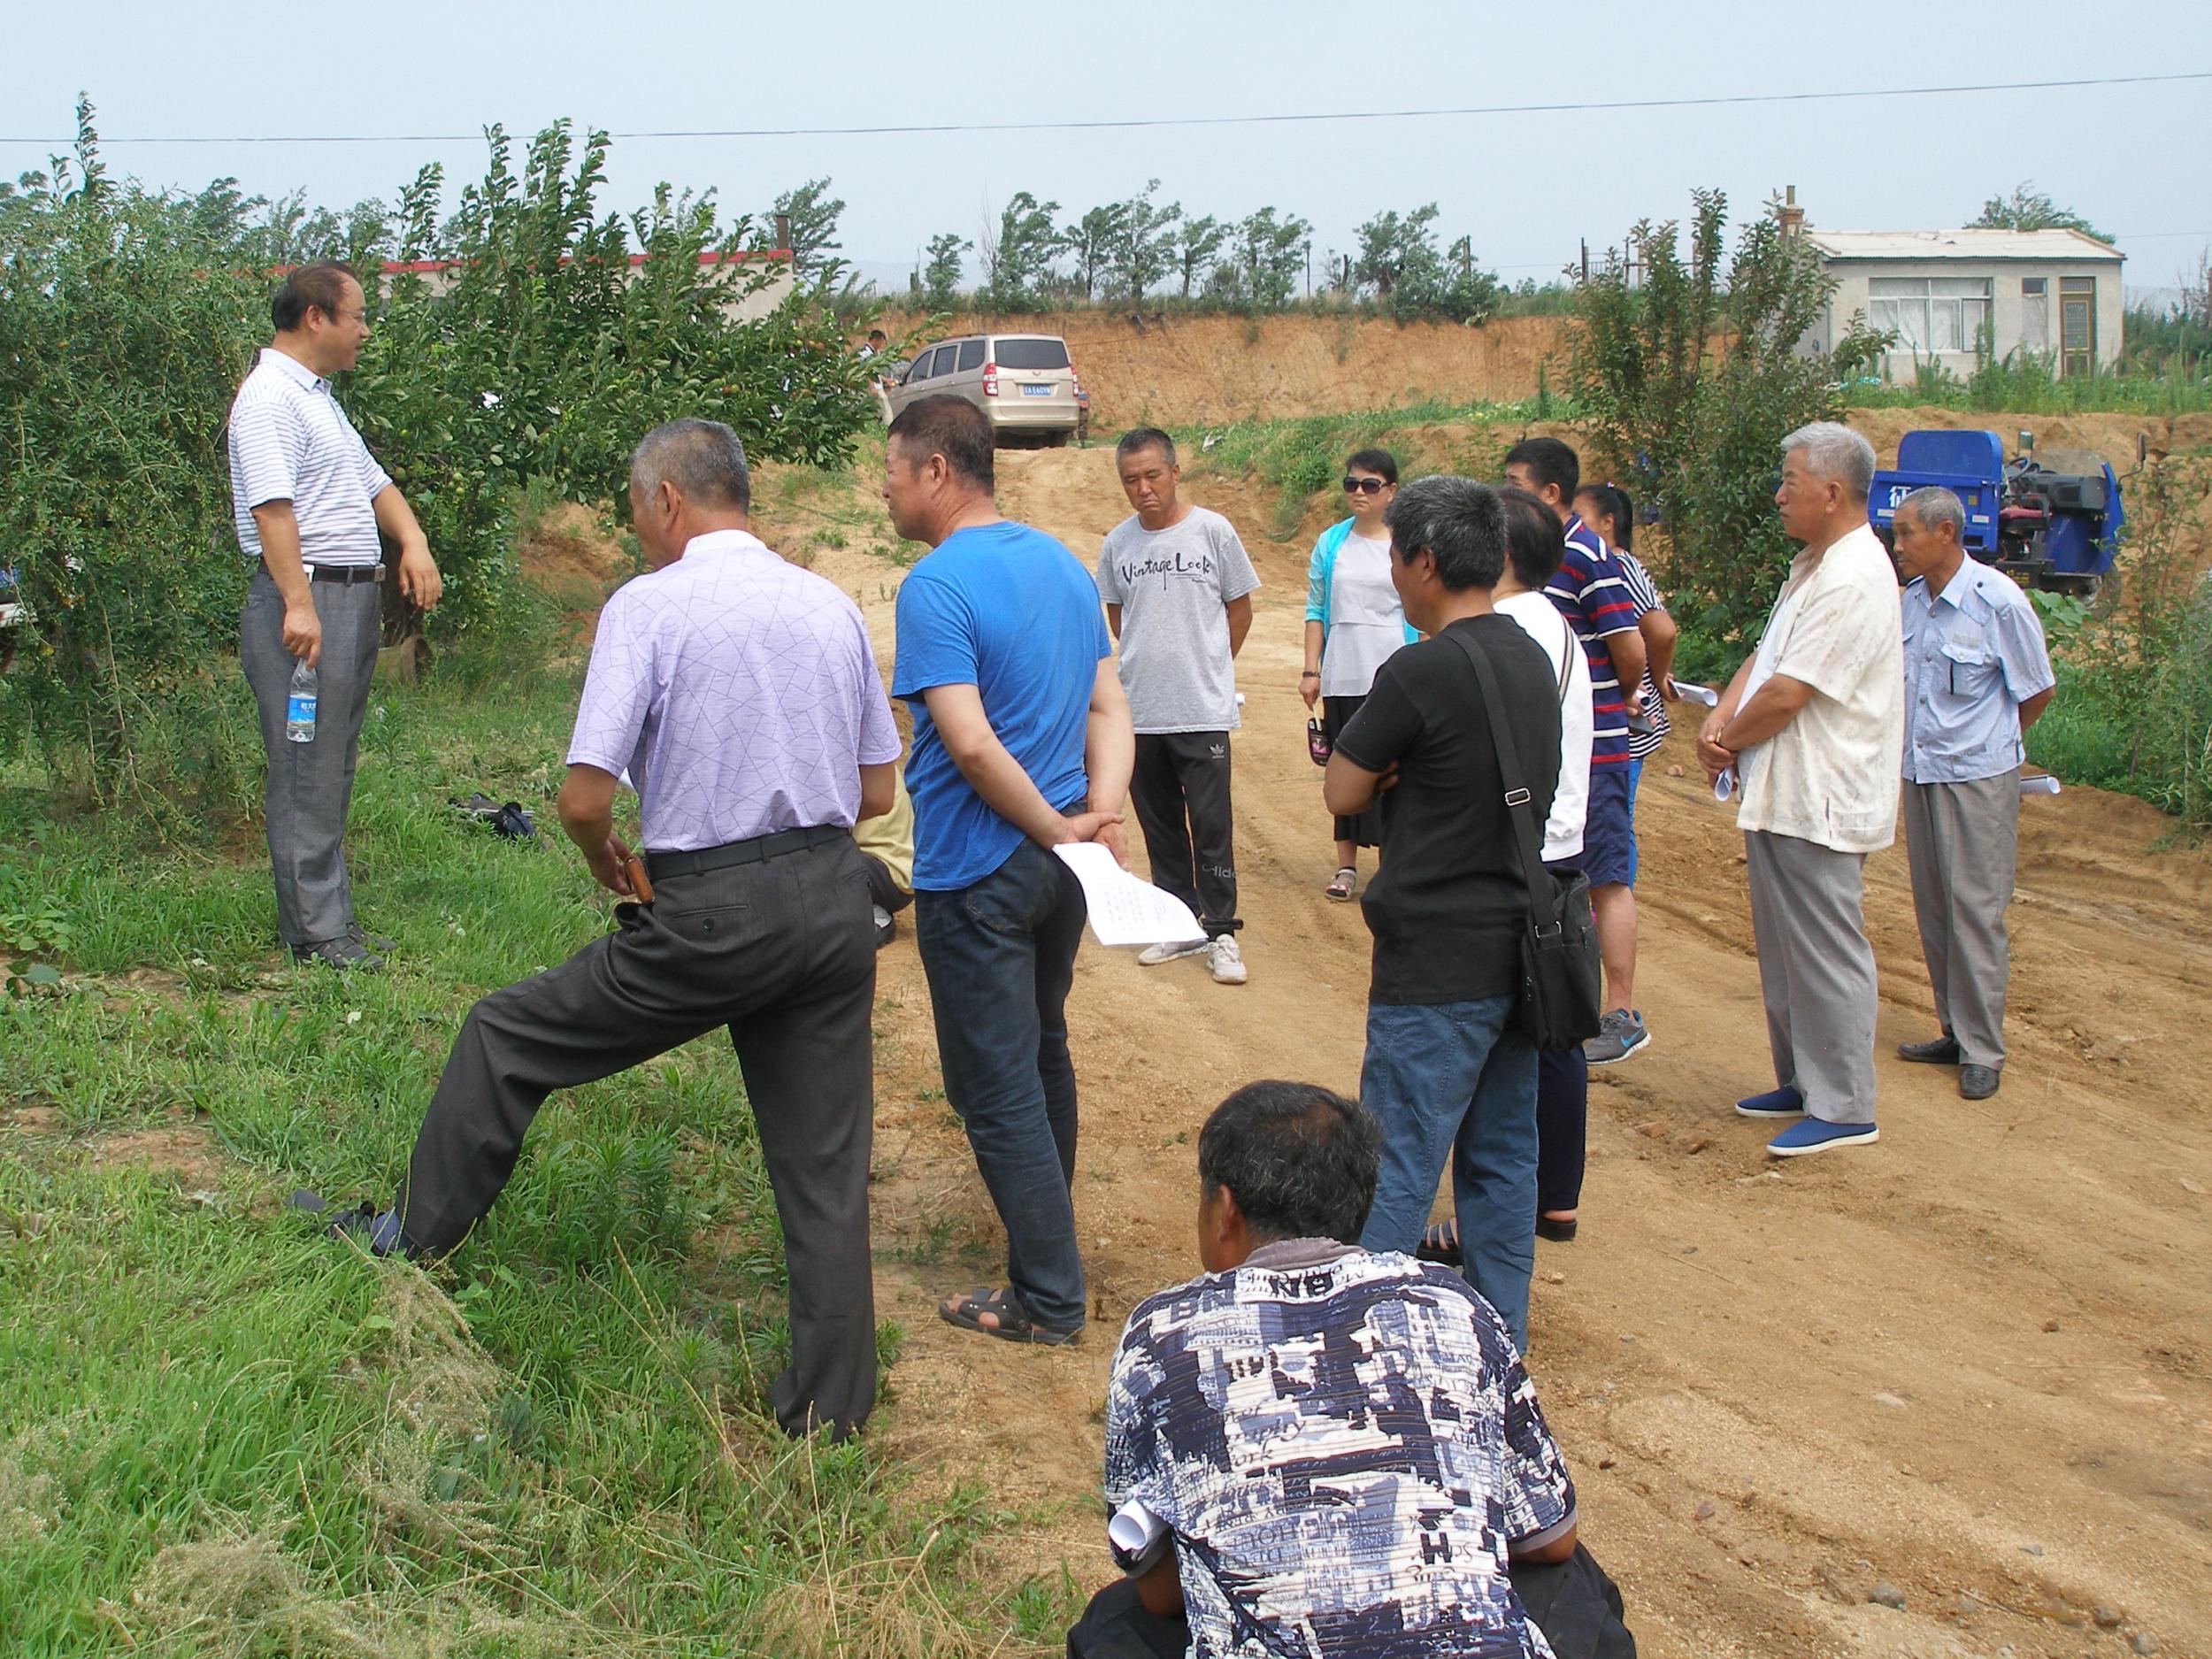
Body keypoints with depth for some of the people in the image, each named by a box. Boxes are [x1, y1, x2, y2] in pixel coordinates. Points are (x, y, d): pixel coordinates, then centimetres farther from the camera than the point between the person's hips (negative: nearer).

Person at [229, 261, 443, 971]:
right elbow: (271, 507, -21)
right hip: (307, 600, -10)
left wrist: (413, 543, 7)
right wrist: (297, 603, -28)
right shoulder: (270, 397, -11)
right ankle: (314, 931, -4)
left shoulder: (319, 397, 21)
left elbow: (373, 483, 25)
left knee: (333, 769, 13)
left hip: (354, 597, 10)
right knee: (305, 772, -7)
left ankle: (331, 914, 20)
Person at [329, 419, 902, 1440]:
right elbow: (875, 791, 14)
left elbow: (585, 799, -13)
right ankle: (831, 1406, 18)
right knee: (824, 1164, 11)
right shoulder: (832, 606, 9)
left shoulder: (648, 605, -8)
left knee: (507, 1039, 16)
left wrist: (612, 868, 8)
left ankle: (415, 1240, 31)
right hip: (835, 899, 5)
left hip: (712, 915, -5)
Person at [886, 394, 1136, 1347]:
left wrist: (1061, 829, -15)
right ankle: (1046, 1242, 40)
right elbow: (1110, 707, 6)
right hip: (1059, 869, 9)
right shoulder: (1062, 564, 8)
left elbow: (971, 743, -26)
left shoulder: (936, 587, -18)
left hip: (979, 871, -8)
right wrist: (1100, 813, -6)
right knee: (1042, 1059, 23)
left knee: (996, 1088, 2)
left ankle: (1049, 1299, 10)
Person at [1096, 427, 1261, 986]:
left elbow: (1239, 609, 6)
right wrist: (1149, 666, 11)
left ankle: (1220, 933, 6)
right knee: (1160, 826, 12)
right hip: (1139, 712, 4)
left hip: (1203, 710, -3)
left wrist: (1207, 668, 8)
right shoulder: (1117, 544, 5)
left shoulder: (1212, 531, -4)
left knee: (1212, 827, -3)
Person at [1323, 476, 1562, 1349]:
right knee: (1502, 1157, 15)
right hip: (1516, 949, 8)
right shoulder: (1532, 661, 8)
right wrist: (1406, 770, -2)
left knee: (1397, 1171, -1)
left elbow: (1343, 791, -8)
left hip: (1439, 966, -8)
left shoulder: (1422, 672, -17)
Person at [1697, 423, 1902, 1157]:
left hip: (1818, 802, -10)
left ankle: (1843, 1108, 7)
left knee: (1825, 955, -2)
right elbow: (1764, 658, 15)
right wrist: (1720, 720, -4)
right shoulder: (1812, 565, 14)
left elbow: (1786, 695, -22)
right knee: (1784, 950, 18)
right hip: (1780, 794, 10)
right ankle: (1801, 1081, 30)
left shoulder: (1852, 580, -20)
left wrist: (1728, 744, -6)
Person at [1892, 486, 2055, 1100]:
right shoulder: (1911, 601, 4)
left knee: (1975, 911, -4)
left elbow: (2038, 692, -3)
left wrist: (1986, 745, 9)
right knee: (1933, 911, 11)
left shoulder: (1998, 601, -14)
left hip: (1978, 779, -6)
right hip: (1919, 774, 6)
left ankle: (1983, 1052, 4)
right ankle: (1956, 1033, 22)